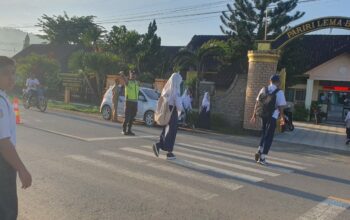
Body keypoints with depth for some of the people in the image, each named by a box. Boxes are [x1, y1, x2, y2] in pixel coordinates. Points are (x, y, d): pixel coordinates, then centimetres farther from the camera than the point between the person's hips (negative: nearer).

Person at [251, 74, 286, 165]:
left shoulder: (263, 89, 5)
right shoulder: (279, 92, -8)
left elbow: (257, 103, 6)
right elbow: (280, 107, -10)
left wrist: (254, 115, 12)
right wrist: (282, 118, 3)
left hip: (263, 116, 5)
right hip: (272, 117, -4)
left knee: (264, 133, 24)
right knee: (269, 137, 4)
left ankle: (259, 151, 14)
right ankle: (262, 158, 5)